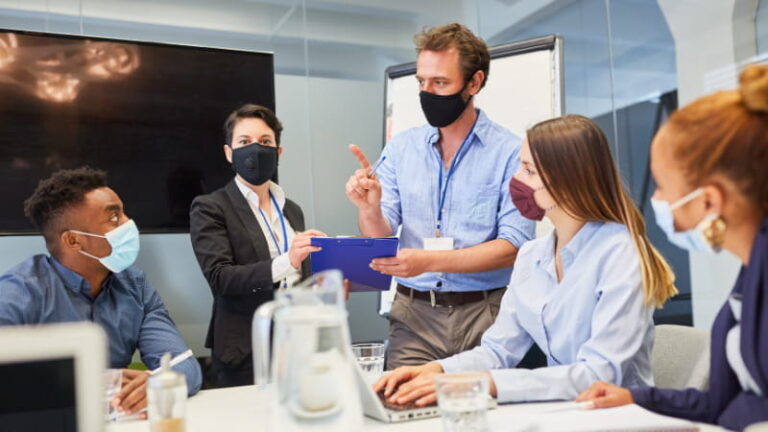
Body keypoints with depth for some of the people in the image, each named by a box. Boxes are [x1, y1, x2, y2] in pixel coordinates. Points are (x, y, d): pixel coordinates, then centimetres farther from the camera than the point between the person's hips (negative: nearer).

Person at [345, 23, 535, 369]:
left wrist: (430, 261, -22)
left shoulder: (510, 152, -6)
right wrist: (369, 209, -20)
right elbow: (380, 239, 2)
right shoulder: (400, 148, 5)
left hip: (484, 314, -2)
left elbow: (513, 246, -12)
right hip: (414, 314, 2)